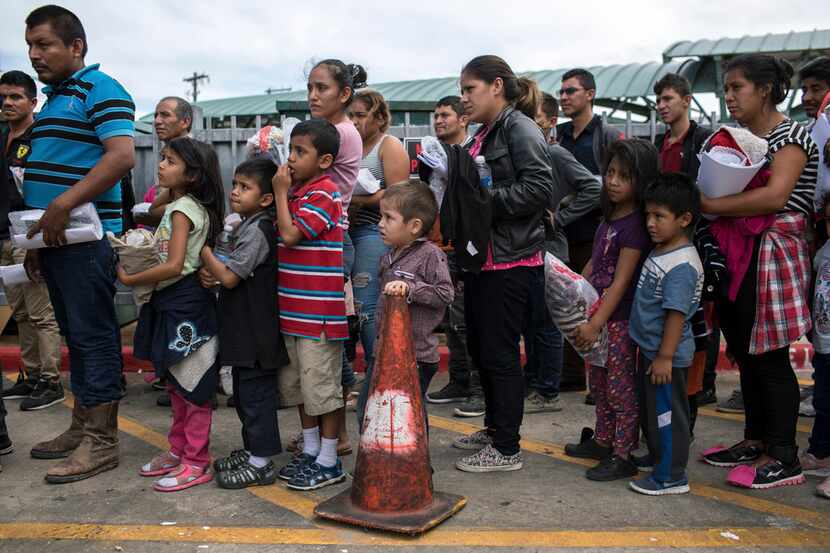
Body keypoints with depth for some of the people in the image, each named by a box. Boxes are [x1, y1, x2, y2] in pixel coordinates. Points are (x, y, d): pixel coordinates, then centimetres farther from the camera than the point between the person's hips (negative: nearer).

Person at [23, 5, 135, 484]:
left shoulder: (100, 90, -7)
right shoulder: (53, 98, 20)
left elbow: (122, 156, -22)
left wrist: (63, 205, -24)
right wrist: (36, 238, 20)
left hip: (85, 238, -9)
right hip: (54, 239, 9)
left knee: (94, 336, -4)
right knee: (75, 336, 14)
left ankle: (101, 441, 4)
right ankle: (82, 427, 24)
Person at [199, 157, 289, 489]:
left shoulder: (257, 230, -17)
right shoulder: (247, 227, 14)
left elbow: (229, 277, -19)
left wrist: (204, 251, -10)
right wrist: (212, 271, 4)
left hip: (256, 333, -10)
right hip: (245, 331, 10)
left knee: (255, 394, -2)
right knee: (244, 393, 18)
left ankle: (261, 463, 8)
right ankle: (252, 450, 31)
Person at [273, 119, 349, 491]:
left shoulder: (323, 193, -13)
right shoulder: (296, 189, 14)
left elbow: (290, 235, -19)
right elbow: (281, 236, 17)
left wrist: (280, 192, -10)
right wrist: (283, 191, 6)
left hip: (319, 310, -10)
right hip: (293, 307, 10)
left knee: (321, 384, 0)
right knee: (297, 382, 17)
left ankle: (328, 461, 12)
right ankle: (310, 450, 31)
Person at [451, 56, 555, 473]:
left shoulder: (520, 127, -10)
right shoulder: (485, 134, 17)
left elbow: (540, 186, -22)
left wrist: (485, 200, -19)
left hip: (511, 260, -9)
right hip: (482, 256, 10)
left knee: (500, 353, -2)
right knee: (479, 348, 16)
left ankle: (506, 449, 10)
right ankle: (494, 428, 32)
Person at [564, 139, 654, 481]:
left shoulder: (635, 224, -17)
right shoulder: (609, 216, 9)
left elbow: (621, 282, -20)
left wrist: (595, 324, -22)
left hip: (620, 319, -9)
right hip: (598, 314, 9)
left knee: (621, 388, 2)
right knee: (599, 384, 19)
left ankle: (623, 456, 13)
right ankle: (603, 442, 34)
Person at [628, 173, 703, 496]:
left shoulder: (682, 265, -24)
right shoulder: (661, 251, 7)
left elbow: (676, 313, -25)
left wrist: (665, 357, -23)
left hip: (667, 356, -10)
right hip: (650, 348, 10)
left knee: (666, 415, 3)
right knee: (650, 411, 22)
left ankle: (671, 477, 15)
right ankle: (657, 458, 40)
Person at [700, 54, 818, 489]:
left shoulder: (792, 136, -7)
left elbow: (774, 196, -22)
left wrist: (707, 205, -19)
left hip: (774, 253, -8)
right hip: (737, 252, 8)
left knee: (770, 356, -5)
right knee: (744, 351, 11)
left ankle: (783, 457, 4)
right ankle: (755, 440, 23)